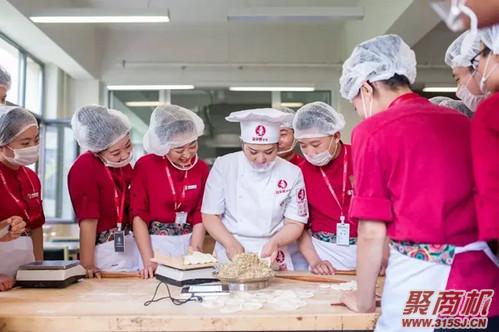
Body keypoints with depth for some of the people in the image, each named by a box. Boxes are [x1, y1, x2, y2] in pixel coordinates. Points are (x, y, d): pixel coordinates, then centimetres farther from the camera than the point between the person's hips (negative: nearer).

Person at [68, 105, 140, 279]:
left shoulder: (123, 163, 4)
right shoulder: (84, 169, -17)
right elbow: (88, 221, -19)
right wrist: (87, 265, -20)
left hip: (129, 248, 6)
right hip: (103, 251, -6)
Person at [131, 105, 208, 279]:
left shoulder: (202, 169, -1)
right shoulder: (145, 165, -9)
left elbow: (199, 218, 1)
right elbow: (139, 216, -9)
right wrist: (148, 261, -14)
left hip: (187, 243, 3)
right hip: (153, 242, -2)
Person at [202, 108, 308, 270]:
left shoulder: (292, 173, -3)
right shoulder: (224, 166, -4)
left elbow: (295, 224, 2)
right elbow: (210, 215, -1)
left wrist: (275, 242, -17)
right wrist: (231, 244, -16)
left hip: (272, 259, 1)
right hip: (229, 257, -1)